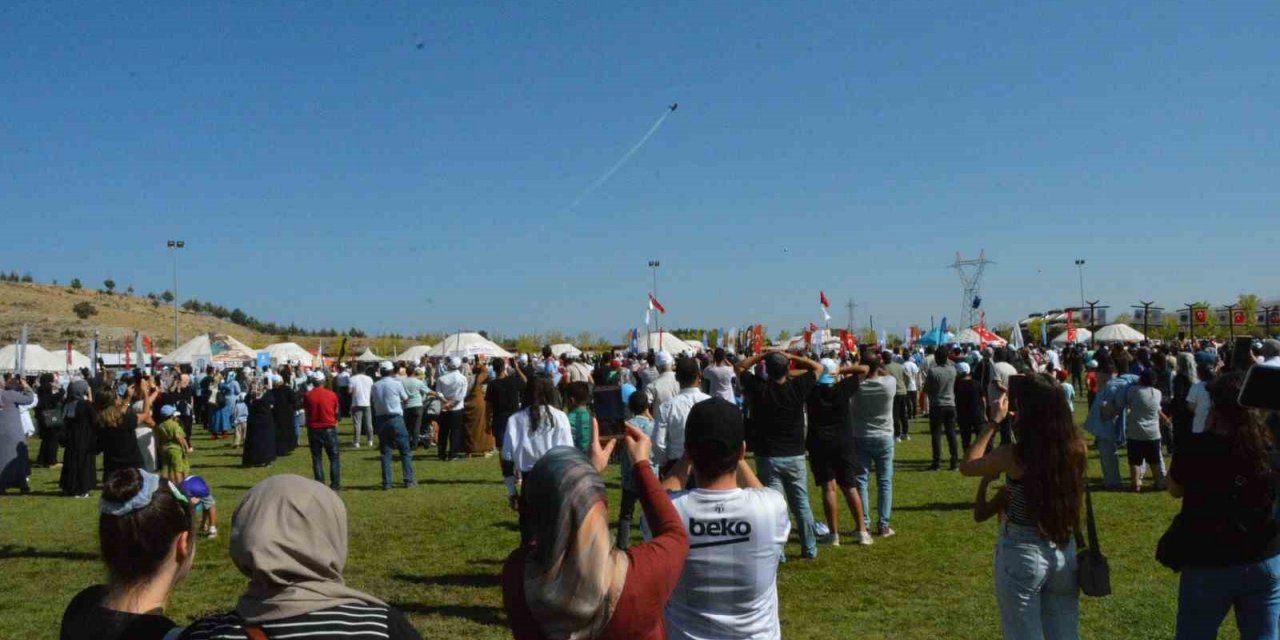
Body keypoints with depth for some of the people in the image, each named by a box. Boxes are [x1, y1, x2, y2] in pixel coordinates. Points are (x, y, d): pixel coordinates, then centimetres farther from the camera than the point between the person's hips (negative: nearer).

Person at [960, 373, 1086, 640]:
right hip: (1064, 552, 4)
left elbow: (967, 466, -3)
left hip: (1022, 555, -4)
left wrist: (994, 422, 0)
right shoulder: (1076, 448, -9)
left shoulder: (1013, 455, -20)